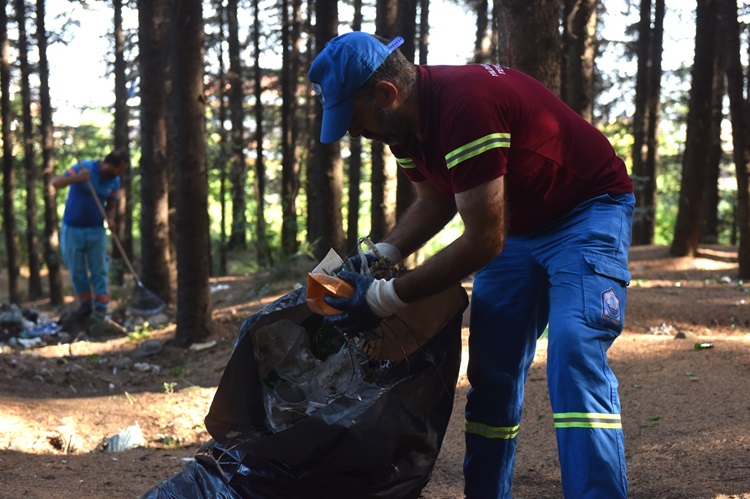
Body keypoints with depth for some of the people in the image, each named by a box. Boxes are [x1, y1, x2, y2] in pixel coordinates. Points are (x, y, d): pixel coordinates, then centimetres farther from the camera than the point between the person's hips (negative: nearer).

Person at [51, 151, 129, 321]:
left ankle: (100, 306, 10)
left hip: (96, 230, 2)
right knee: (77, 270, 6)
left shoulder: (114, 181, -2)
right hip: (73, 229, -2)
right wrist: (76, 178, -33)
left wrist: (110, 220, -13)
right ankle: (85, 303, 21)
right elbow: (55, 183, -18)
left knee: (99, 270, 1)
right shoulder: (84, 168, -15)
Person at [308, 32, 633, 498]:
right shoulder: (408, 119, -5)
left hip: (587, 210, -9)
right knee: (491, 369, 6)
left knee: (575, 355, -25)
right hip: (517, 224, 9)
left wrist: (384, 298, -23)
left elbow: (483, 240, -30)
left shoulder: (466, 107, -32)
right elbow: (435, 201, 13)